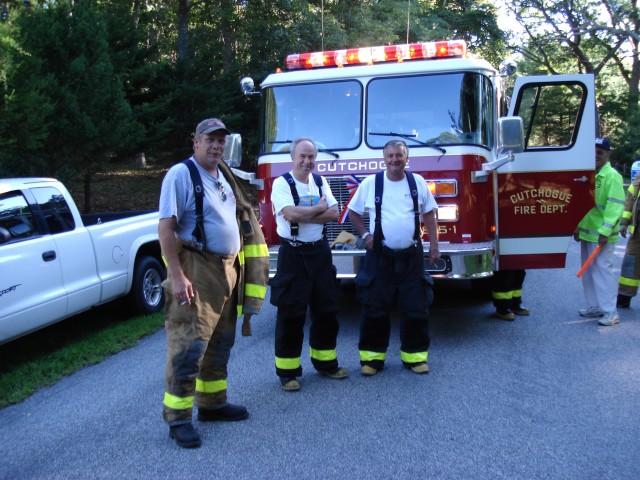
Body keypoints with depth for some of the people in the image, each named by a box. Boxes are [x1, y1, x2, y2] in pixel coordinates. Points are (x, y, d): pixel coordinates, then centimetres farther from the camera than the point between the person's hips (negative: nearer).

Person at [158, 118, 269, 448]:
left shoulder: (223, 175, 14)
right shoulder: (181, 174, -10)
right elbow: (166, 227, -16)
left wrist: (238, 267, 17)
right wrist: (176, 276, -23)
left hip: (228, 269, 8)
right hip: (196, 271, -8)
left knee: (220, 343, 15)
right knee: (188, 345, -8)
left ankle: (212, 403, 28)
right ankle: (178, 417, 2)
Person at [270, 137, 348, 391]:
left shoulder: (320, 181, 10)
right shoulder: (282, 183, -6)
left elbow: (333, 214, -1)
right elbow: (291, 214, -22)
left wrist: (304, 215, -14)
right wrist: (319, 208, -7)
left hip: (320, 251, 6)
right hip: (293, 254, -5)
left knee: (327, 309, 11)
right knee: (291, 314, -1)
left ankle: (325, 362, 27)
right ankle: (287, 371, 9)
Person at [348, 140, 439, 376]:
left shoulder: (417, 182, 5)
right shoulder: (370, 183, 0)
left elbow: (428, 214, 10)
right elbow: (354, 212, 10)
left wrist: (434, 244, 3)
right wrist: (365, 235, -2)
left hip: (411, 257, 1)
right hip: (379, 257, -1)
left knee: (416, 309, 5)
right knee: (374, 310, 3)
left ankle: (415, 355, 18)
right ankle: (372, 357, 15)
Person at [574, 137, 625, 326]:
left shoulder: (612, 176, -11)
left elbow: (615, 206, -17)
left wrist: (605, 232, -22)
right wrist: (578, 227, 15)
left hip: (601, 235, -8)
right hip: (586, 232, 8)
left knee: (602, 270, -8)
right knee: (588, 271, 12)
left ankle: (610, 312, -3)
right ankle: (594, 307, 22)